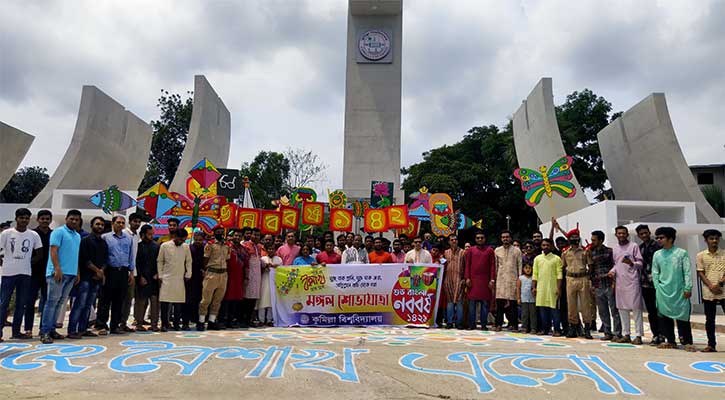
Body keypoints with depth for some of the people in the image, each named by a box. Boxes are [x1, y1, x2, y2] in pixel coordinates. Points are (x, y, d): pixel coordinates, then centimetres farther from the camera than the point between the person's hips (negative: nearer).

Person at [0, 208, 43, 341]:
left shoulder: (33, 235, 5)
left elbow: (39, 254, 10)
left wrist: (28, 262, 3)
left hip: (25, 273, 2)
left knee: (21, 304, 7)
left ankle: (16, 331, 16)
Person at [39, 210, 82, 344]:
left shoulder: (78, 236, 19)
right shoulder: (59, 232, -3)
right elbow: (53, 251, -12)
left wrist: (77, 273, 18)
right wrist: (57, 269, -21)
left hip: (71, 274, 7)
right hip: (58, 272, -7)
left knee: (60, 302, 9)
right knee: (52, 301, -8)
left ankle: (51, 329, 15)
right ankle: (45, 332, -5)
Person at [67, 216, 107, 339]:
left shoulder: (104, 243, 17)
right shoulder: (86, 240, -2)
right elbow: (85, 259, -10)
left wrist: (101, 272, -3)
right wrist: (97, 270, -8)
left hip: (97, 278, 6)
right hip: (86, 277, -6)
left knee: (88, 305, 8)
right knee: (80, 304, -9)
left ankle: (83, 329, 13)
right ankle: (72, 330, -7)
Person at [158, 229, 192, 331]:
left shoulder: (186, 247, 6)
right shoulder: (165, 246, -1)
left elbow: (189, 261, 12)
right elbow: (159, 261, 4)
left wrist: (188, 275, 5)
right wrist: (160, 276, -1)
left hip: (180, 278, 2)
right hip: (166, 278, -2)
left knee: (178, 302, 2)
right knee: (165, 301, -6)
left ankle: (176, 323, 11)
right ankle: (164, 324, 2)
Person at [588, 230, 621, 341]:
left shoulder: (609, 251, -1)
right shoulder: (592, 253, 11)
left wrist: (614, 283, -10)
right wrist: (592, 284, 6)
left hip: (609, 285, -5)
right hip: (598, 287, 5)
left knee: (614, 310, -2)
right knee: (603, 312, 8)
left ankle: (617, 333, 4)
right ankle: (608, 333, 17)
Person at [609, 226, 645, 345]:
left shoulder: (634, 246, 0)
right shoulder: (615, 249, 16)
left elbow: (640, 263, -3)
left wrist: (632, 263, -22)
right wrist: (613, 271, 4)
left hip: (632, 281, -5)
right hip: (620, 282, 5)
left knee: (636, 308, -4)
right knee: (622, 309, 7)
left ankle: (638, 335, -1)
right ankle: (626, 335, 13)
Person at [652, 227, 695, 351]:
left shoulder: (682, 253, -2)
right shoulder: (657, 254, 8)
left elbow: (687, 272, -3)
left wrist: (688, 288, -8)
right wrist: (657, 286, 3)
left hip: (679, 291, -3)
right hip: (663, 291, 4)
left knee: (682, 316, -3)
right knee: (664, 316, 6)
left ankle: (687, 342, 5)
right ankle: (670, 341, 16)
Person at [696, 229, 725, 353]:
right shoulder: (701, 256, 6)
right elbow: (700, 273, 2)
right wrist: (711, 286, -10)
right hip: (708, 292, 1)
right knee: (710, 320, 7)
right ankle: (711, 344, 14)